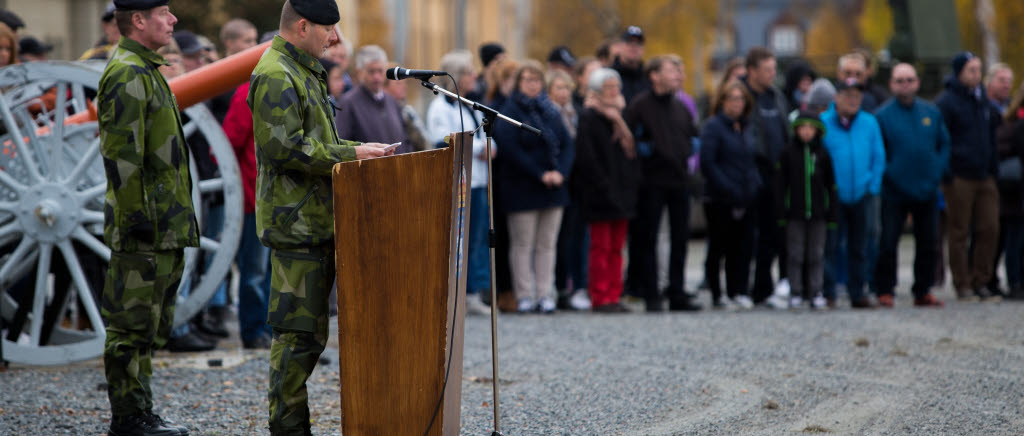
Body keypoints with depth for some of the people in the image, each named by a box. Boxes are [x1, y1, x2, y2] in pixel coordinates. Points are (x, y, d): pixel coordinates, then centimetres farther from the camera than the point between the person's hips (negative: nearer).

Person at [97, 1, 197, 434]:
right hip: (145, 229, -10)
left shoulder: (145, 70, 18)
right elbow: (121, 155, -21)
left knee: (150, 323, 14)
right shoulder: (127, 74, -15)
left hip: (163, 228, 10)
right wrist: (137, 216, -22)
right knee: (133, 324, -4)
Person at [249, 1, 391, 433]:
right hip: (295, 221, -10)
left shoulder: (304, 71, 20)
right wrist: (351, 154, -17)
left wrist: (354, 149, 13)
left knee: (309, 330, 12)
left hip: (317, 218, 10)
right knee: (299, 330, -7)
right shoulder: (275, 77, -14)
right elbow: (288, 149, -22)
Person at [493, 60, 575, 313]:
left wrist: (561, 171, -9)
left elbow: (567, 144, 9)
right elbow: (510, 149, -14)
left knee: (547, 244, 5)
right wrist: (540, 174, -17)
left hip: (553, 187, 5)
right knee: (522, 244, -1)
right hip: (522, 189, -5)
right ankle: (525, 296, 3)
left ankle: (545, 295, 8)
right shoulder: (509, 111, -5)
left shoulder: (549, 110, 12)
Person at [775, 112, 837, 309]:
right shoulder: (788, 153, 2)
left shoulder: (822, 154, 5)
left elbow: (831, 185, 8)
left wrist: (832, 213, 3)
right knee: (795, 254, 2)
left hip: (818, 213, 1)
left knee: (817, 254, 4)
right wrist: (781, 212, -4)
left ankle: (816, 293, 9)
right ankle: (795, 293, 9)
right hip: (795, 213, -1)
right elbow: (780, 184, 2)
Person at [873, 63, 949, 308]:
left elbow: (944, 145, 12)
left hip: (927, 193, 4)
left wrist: (936, 174, 0)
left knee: (928, 243, 8)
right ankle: (884, 291, 4)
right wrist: (889, 176, -10)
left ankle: (923, 292, 18)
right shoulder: (883, 115, -3)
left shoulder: (931, 113, 7)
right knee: (887, 243, -6)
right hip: (894, 194, -3)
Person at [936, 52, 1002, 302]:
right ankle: (963, 285, 6)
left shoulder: (983, 100, 15)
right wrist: (945, 175, -13)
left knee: (989, 229, 2)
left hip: (984, 177, 6)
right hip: (959, 178, -6)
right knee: (959, 233, 0)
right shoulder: (946, 102, -6)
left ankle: (980, 281, 11)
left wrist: (994, 168, 15)